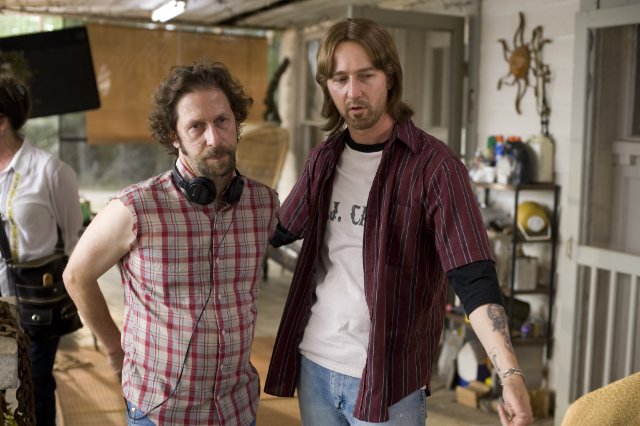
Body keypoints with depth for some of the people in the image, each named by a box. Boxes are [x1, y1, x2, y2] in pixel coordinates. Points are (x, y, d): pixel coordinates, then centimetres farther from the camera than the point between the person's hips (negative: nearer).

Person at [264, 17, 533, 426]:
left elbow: (474, 279, -19)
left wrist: (510, 373, -31)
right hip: (313, 364, 5)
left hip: (388, 379, -5)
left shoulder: (435, 165, -13)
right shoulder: (324, 159, 4)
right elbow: (277, 231, 16)